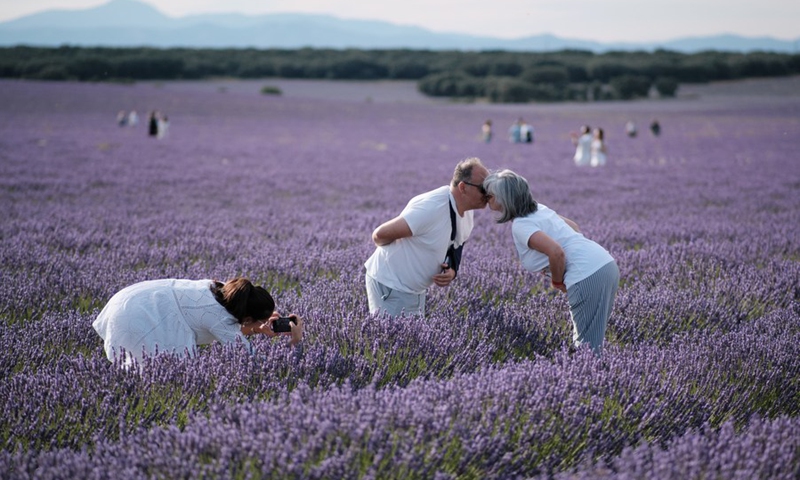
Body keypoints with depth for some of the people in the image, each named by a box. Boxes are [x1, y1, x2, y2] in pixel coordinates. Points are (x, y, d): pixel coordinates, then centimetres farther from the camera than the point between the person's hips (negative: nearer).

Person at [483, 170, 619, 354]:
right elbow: (574, 227, 25)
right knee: (592, 343, 18)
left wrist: (557, 281, -4)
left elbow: (556, 253, -23)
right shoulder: (538, 208, 16)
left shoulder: (520, 226, -11)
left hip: (589, 277, -9)